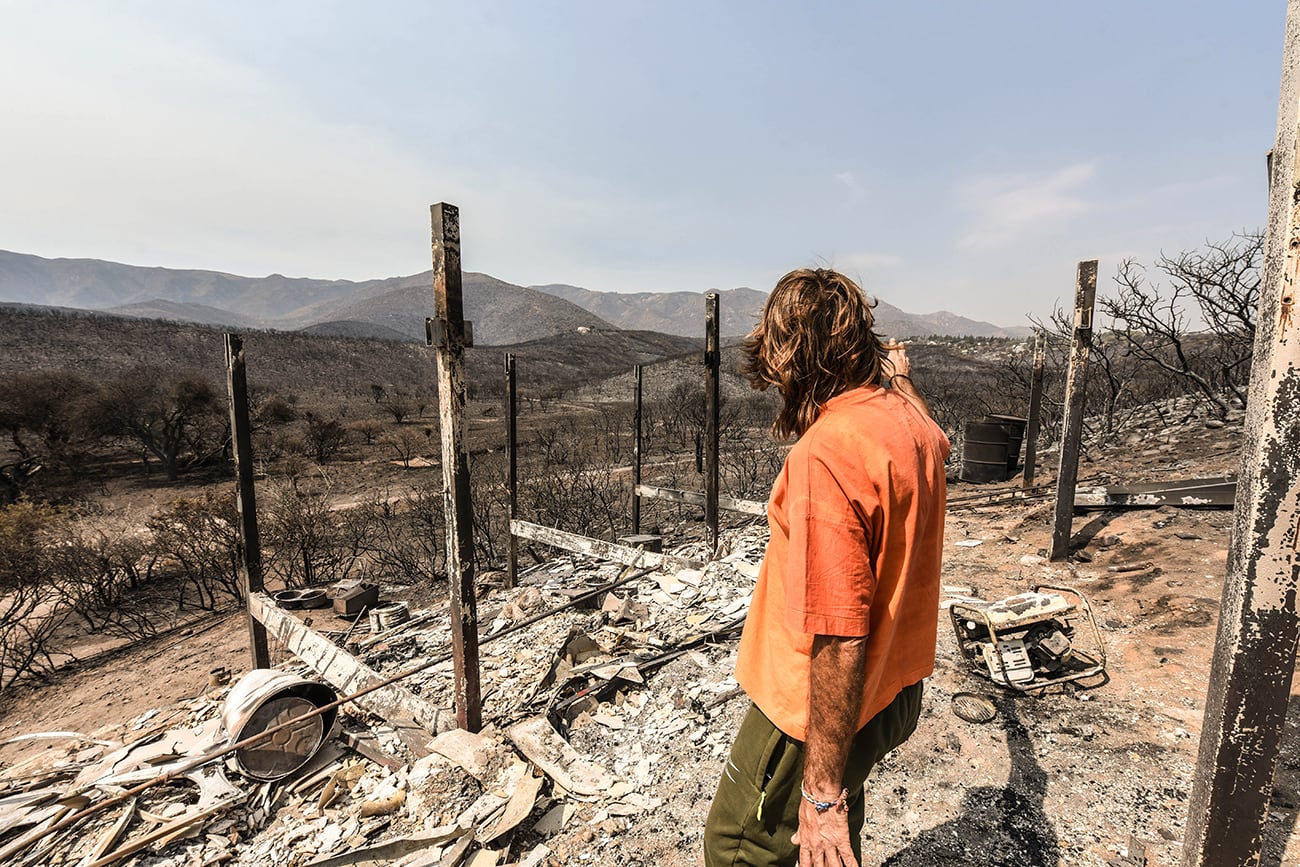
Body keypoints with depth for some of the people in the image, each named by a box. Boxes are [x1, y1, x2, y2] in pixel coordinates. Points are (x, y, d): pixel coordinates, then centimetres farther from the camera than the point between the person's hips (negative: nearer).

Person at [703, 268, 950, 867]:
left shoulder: (827, 453, -32)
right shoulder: (910, 419, -4)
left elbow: (839, 641, -31)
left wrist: (822, 793, -20)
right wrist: (901, 377, 38)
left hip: (818, 710, -8)